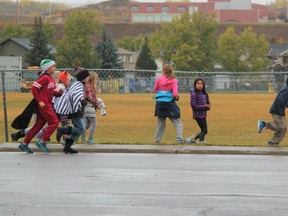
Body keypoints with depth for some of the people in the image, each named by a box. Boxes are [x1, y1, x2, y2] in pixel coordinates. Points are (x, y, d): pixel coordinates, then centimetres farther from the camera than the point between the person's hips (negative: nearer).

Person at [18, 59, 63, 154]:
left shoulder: (51, 79, 16)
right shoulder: (45, 78, -12)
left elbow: (53, 92, 19)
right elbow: (33, 88, -19)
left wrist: (59, 92, -3)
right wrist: (39, 101, -18)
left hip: (48, 105, 9)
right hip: (44, 105, -9)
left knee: (39, 125, 9)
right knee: (54, 122, -9)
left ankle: (24, 144, 12)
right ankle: (42, 142, -7)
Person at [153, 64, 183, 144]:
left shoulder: (159, 79, 1)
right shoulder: (173, 80, -4)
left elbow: (155, 90, 10)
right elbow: (175, 93, -12)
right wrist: (176, 97, 8)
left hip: (160, 103, 3)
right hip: (170, 103, -3)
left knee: (160, 123, 17)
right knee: (177, 123, 1)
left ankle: (156, 140, 20)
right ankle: (179, 140, -13)